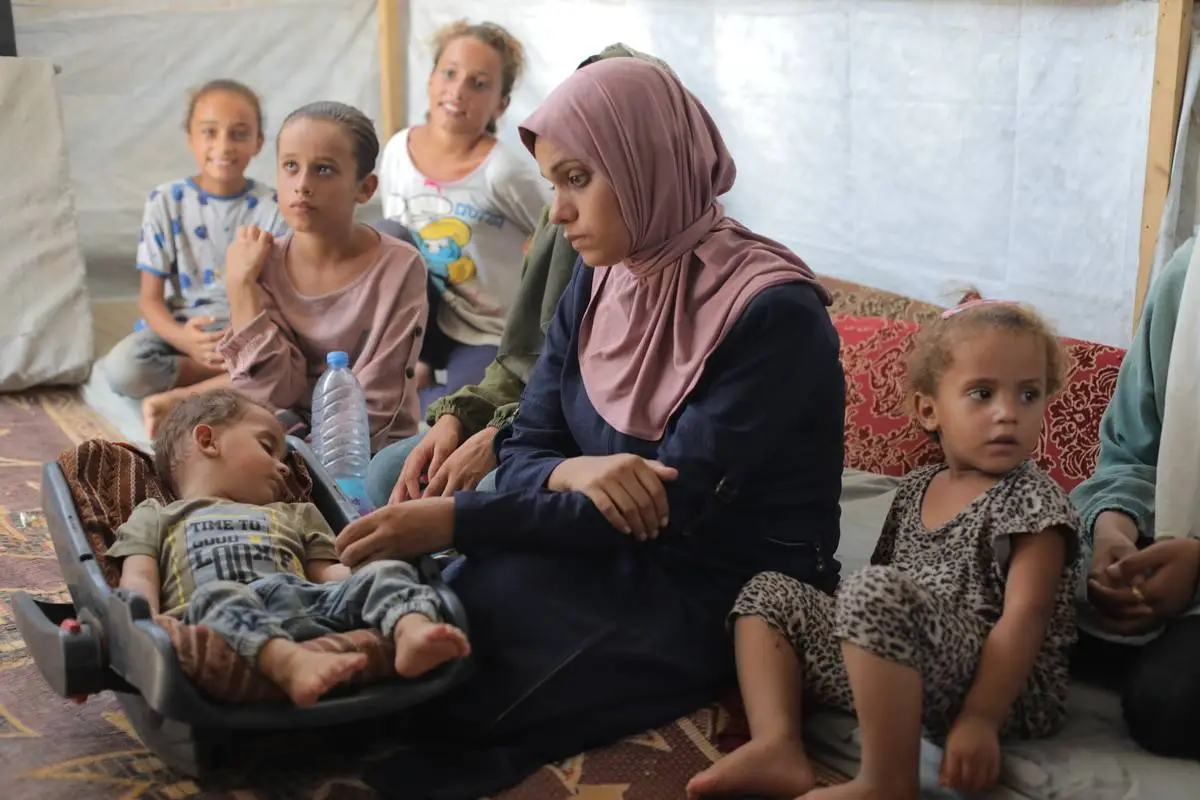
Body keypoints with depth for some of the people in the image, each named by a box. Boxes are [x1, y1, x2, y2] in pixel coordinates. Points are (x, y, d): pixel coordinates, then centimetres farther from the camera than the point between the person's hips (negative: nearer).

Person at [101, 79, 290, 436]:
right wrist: (183, 339, -27)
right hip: (180, 327, 1)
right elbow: (150, 298, -5)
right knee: (122, 368, -32)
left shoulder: (272, 207, -3)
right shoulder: (166, 202, -3)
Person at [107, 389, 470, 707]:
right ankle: (291, 663, -62)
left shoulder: (294, 515, 42)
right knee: (218, 597, -37)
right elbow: (139, 581, 17)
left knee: (386, 572, -21)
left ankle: (412, 631, -52)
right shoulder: (157, 516, 34)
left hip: (308, 601, 3)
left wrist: (372, 572, 3)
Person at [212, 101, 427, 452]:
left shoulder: (399, 268, -12)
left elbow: (372, 408, -12)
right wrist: (241, 286, -12)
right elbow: (274, 398, -9)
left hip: (376, 448, -2)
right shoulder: (263, 265, -2)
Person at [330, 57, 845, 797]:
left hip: (737, 600, -6)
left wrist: (453, 521, -27)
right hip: (624, 561, 6)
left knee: (494, 594, -25)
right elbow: (525, 452, 2)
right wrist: (572, 473, -24)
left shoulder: (772, 311, -20)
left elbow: (671, 508, -23)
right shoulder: (598, 280, 2)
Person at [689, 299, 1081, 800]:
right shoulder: (915, 490, 14)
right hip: (901, 672, 8)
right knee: (768, 593, 8)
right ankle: (778, 745, -12)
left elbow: (1024, 617, -18)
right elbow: (886, 593, 22)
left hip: (1001, 686, -8)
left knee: (877, 592, -34)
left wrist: (980, 719, -26)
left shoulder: (1032, 499, -8)